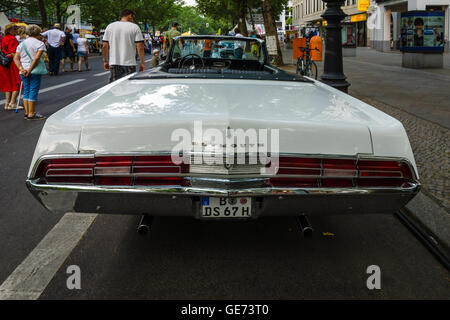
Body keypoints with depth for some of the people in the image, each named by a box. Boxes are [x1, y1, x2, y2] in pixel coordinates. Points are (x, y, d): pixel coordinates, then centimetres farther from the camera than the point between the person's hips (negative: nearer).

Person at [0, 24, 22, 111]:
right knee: (17, 84, -1)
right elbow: (14, 53, -19)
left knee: (8, 84, 13)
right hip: (13, 63, -8)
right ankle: (12, 103, -5)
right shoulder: (12, 39, -13)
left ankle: (7, 103, 14)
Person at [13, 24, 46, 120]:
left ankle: (27, 113, 17)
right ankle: (31, 114, 1)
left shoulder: (21, 44, 13)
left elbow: (16, 58, 2)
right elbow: (37, 58, -18)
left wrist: (21, 69, -8)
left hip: (23, 72, 6)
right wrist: (30, 70, -16)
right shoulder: (40, 44, -5)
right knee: (33, 91, -1)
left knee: (26, 91, 13)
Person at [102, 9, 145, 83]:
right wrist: (142, 62, -1)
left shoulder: (110, 26, 8)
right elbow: (140, 47, -8)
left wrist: (105, 61, 15)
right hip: (129, 63, -3)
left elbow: (105, 46, 6)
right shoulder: (134, 27, -2)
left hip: (114, 63, 3)